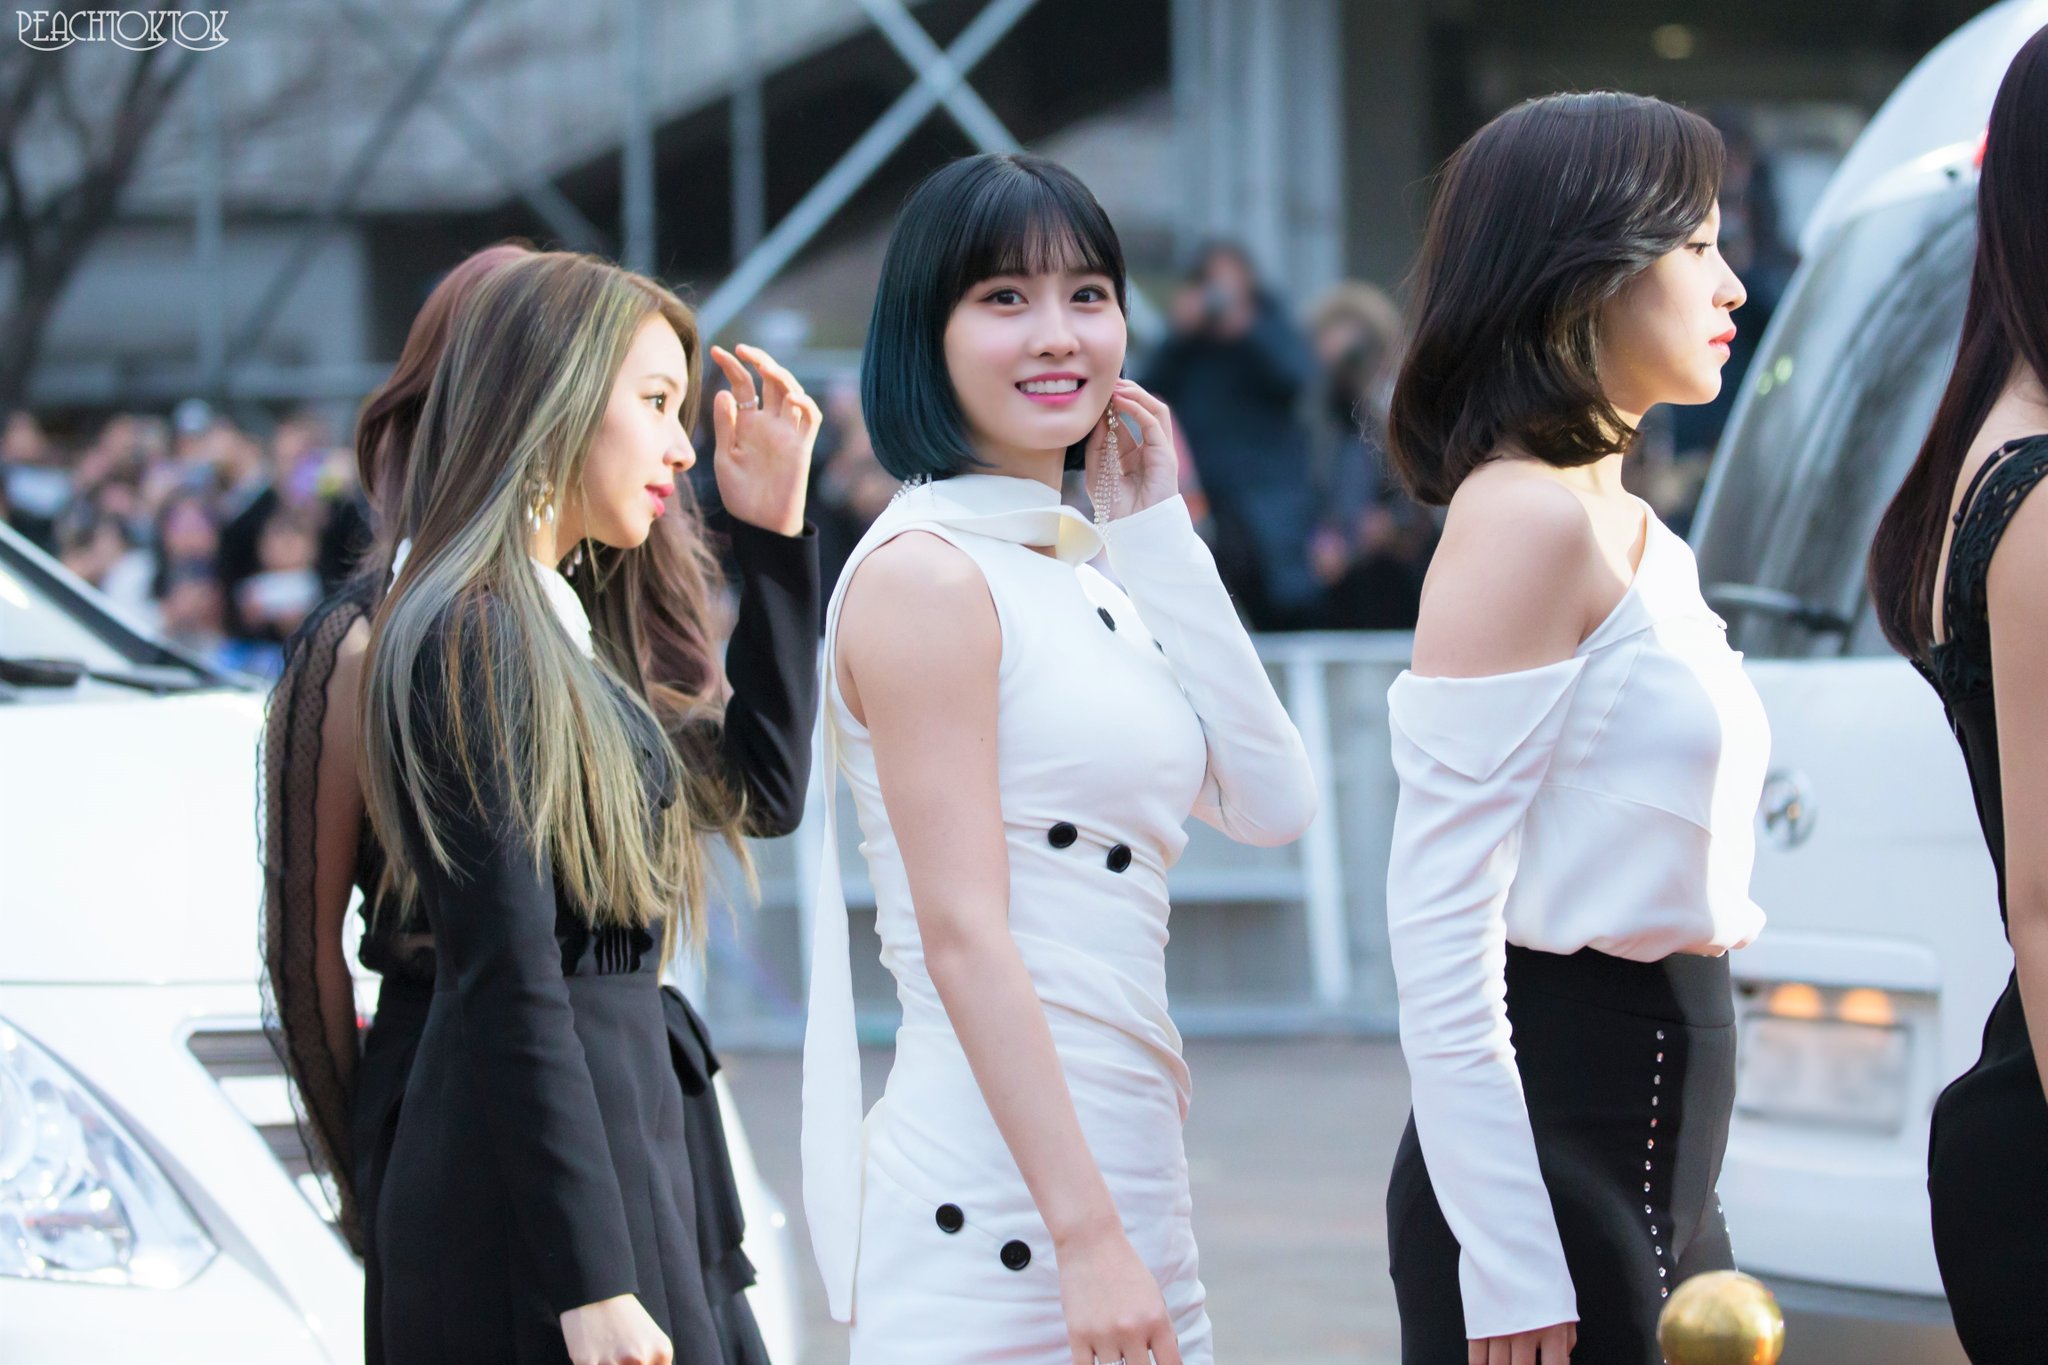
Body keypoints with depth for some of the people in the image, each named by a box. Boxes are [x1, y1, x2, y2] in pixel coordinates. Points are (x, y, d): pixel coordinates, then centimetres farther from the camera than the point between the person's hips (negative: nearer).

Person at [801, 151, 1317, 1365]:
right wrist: (1086, 1239, -21)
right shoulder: (928, 573, -10)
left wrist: (1158, 533, 6)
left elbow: (1272, 801, 6)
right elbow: (962, 937, -16)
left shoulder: (1089, 583, 15)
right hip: (995, 1211, -8)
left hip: (1130, 1188, 8)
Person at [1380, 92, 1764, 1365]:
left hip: (1653, 1153, 9)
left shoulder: (1633, 531, 16)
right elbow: (1439, 905, -18)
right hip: (1560, 1140, -9)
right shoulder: (1528, 516, -13)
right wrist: (1507, 1262, -21)